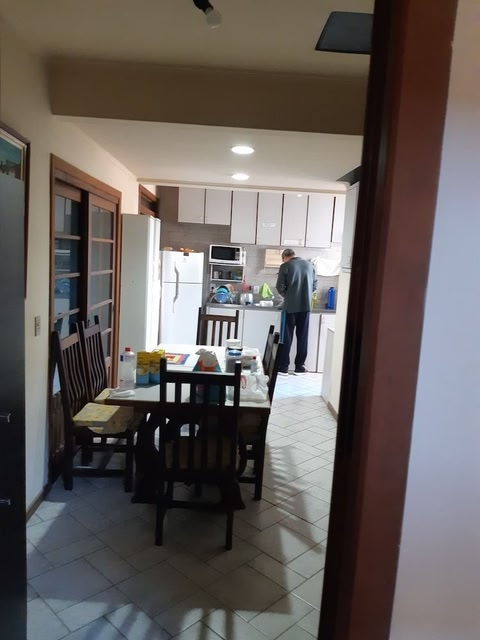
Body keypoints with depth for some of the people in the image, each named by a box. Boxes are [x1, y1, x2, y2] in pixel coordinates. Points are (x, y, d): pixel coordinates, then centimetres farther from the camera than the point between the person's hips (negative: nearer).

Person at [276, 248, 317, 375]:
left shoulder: (285, 266, -3)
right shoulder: (309, 265, 10)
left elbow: (280, 287, -6)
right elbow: (314, 286, 12)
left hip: (290, 306, -3)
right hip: (306, 306, 3)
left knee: (286, 337, 4)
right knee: (302, 337, 9)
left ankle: (283, 367, 6)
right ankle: (299, 367, 14)